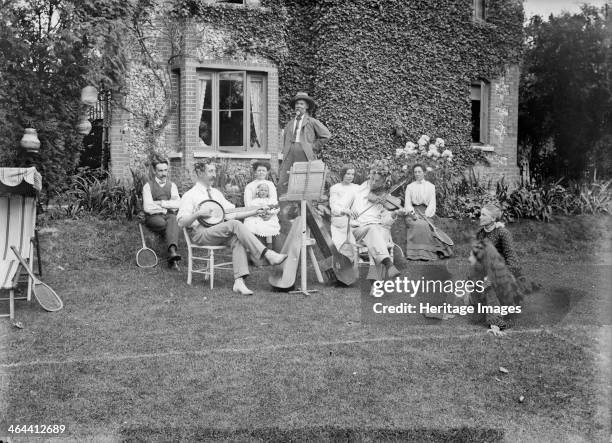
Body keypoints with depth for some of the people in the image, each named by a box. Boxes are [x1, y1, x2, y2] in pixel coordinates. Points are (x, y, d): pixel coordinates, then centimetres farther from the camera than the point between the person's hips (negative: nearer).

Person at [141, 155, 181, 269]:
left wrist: (161, 203, -7)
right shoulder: (148, 186, 8)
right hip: (153, 217, -1)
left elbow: (178, 204, 0)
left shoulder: (172, 185, 17)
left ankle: (172, 251, -55)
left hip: (169, 215, 1)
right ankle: (173, 252, -32)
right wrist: (168, 207, -3)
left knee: (173, 219, -36)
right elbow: (147, 207, -6)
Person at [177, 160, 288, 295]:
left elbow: (233, 212, 19)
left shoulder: (216, 193, 22)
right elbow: (181, 223, -4)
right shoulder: (190, 195, 3)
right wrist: (198, 214, -19)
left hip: (221, 233, 5)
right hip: (201, 234, -5)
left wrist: (256, 211, 9)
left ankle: (239, 282, -38)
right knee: (235, 225, -28)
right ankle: (267, 254, -34)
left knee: (237, 239, -29)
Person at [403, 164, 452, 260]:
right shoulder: (409, 187, 18)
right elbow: (407, 202, 8)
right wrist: (412, 212, -12)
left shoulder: (430, 186, 15)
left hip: (426, 212, 0)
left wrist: (426, 215, -12)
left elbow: (432, 203, 6)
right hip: (413, 211, 0)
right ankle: (415, 253, -33)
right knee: (418, 224, -32)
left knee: (425, 223, -32)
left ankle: (426, 253, -28)